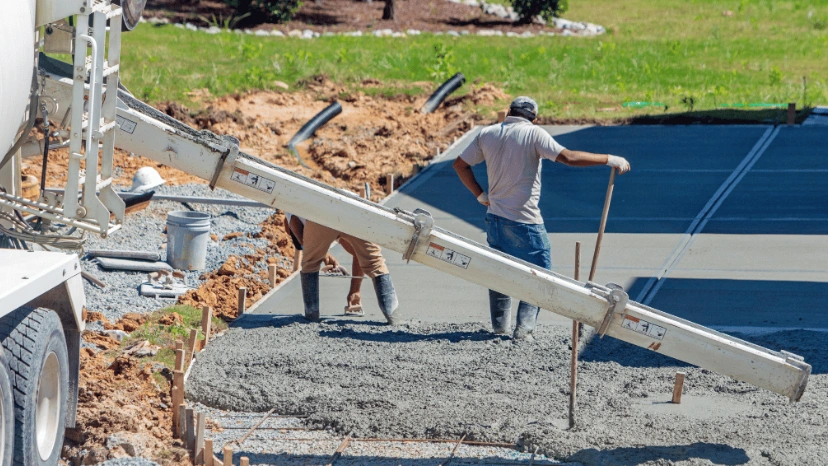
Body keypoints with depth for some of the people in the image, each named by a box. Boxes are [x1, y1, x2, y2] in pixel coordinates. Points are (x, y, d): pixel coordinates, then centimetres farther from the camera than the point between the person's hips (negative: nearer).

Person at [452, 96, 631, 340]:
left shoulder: (487, 134, 4)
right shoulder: (533, 134, -11)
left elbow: (460, 165, 10)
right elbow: (568, 157, -19)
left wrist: (481, 195, 17)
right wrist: (609, 160, -14)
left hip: (495, 217, 6)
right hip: (525, 220, -5)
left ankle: (499, 327, 21)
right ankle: (524, 327, -4)